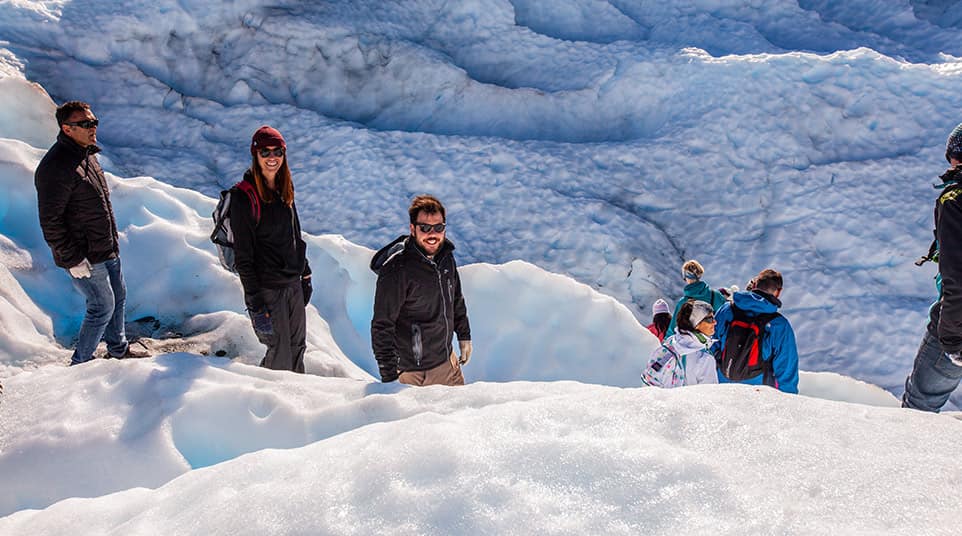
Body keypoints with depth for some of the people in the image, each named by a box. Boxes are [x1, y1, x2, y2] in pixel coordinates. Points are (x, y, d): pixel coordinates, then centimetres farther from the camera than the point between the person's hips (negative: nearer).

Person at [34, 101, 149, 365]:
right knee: (103, 306, 1)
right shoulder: (56, 167, -24)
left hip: (107, 249, 9)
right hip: (84, 257, -9)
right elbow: (50, 222, -23)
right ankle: (80, 363, 19)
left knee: (118, 298, 20)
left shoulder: (87, 154, 6)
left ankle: (119, 346, 42)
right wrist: (74, 259, -21)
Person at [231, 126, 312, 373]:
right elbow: (243, 256, -16)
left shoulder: (284, 189, 7)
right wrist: (255, 303, -18)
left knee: (298, 346, 15)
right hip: (268, 286, -7)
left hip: (294, 283, 7)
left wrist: (305, 276, 17)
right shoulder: (245, 196, -15)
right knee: (280, 356, 0)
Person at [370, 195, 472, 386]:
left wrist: (464, 336, 20)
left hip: (449, 362, 7)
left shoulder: (446, 257, -1)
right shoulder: (396, 269, -23)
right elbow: (382, 326, -21)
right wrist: (390, 377, -21)